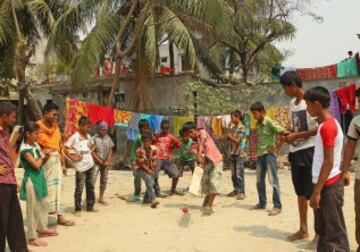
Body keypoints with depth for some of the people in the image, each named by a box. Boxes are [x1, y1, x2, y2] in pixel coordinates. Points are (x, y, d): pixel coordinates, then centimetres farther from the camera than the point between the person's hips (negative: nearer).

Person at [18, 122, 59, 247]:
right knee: (33, 207, -1)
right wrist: (43, 156, -7)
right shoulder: (25, 149, -18)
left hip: (40, 177, 9)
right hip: (31, 179, -9)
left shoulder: (36, 145, 7)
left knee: (43, 205, 18)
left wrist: (46, 157, -5)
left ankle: (42, 228, 34)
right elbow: (36, 165, -22)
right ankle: (32, 237, 8)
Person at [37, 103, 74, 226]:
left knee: (57, 187, 7)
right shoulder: (38, 127, -8)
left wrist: (63, 164, 15)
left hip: (56, 161, 6)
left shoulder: (56, 127, 12)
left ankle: (60, 216, 13)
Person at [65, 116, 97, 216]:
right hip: (81, 167, -7)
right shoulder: (74, 137, -13)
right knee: (79, 189, 2)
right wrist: (73, 158, -13)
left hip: (90, 165, 7)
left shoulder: (88, 136, 7)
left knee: (90, 187, 14)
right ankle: (78, 209, 13)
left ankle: (90, 206, 27)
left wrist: (91, 151, 9)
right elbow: (65, 148, -15)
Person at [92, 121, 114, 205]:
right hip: (96, 163, -5)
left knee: (104, 180, 10)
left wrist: (107, 161, -4)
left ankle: (101, 198, 22)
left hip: (105, 163, 5)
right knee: (92, 180, -12)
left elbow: (110, 150, 7)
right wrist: (100, 161, -12)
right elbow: (92, 151, -12)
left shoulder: (108, 138, 5)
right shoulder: (94, 138, -9)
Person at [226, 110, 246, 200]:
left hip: (239, 153, -8)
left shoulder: (241, 128, -10)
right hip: (232, 153, 8)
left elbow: (238, 140, -14)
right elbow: (228, 138, 19)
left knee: (239, 174, -5)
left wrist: (230, 136, -5)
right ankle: (236, 190, 23)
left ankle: (242, 192, 1)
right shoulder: (232, 127, 12)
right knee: (233, 174, 13)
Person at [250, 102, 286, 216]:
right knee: (259, 180, 13)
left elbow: (284, 133, -18)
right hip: (260, 154, 8)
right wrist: (257, 149, 10)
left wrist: (277, 147, -15)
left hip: (269, 154, -8)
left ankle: (277, 206, 1)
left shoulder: (270, 122, -13)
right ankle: (262, 203, 25)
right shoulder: (257, 124, 10)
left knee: (273, 180, -5)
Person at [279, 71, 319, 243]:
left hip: (310, 151, -8)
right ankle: (303, 229, 28)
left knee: (313, 194, -2)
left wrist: (296, 136, -17)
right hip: (295, 152, 9)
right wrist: (288, 134, 2)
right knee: (300, 193, 16)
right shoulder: (292, 103, 12)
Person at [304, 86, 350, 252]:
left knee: (335, 232, -2)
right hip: (325, 184, 10)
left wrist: (317, 191, -20)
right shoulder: (326, 124, 12)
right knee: (322, 229, 17)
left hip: (329, 186, -10)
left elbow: (328, 162, -21)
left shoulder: (327, 126, -19)